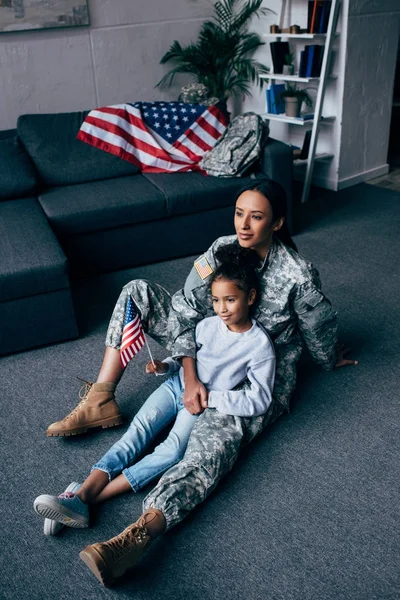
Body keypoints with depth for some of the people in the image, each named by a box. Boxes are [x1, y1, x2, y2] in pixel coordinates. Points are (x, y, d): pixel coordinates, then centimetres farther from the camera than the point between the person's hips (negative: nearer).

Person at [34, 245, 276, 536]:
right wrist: (165, 366, -8)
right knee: (136, 433, -17)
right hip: (178, 385, 4)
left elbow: (259, 401, -16)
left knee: (172, 452, -27)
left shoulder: (260, 345, -15)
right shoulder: (208, 325, -2)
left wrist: (209, 397, -20)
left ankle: (89, 500, -33)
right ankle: (82, 493, -28)